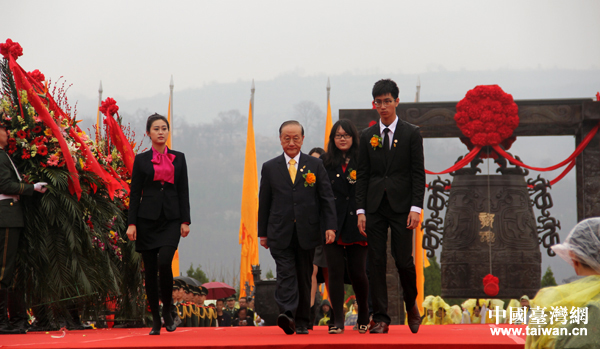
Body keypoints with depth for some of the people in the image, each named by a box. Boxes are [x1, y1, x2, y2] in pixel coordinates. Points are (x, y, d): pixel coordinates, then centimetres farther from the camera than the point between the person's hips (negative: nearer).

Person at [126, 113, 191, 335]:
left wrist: (185, 220, 0)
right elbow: (135, 193, 4)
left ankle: (167, 310, 0)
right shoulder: (141, 160, 6)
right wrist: (132, 223, -4)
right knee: (150, 269, 2)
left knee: (164, 262, -19)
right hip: (148, 219, 0)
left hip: (171, 219, 0)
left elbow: (183, 191, 8)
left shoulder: (178, 158, 10)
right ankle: (155, 319, 11)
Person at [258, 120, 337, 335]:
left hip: (307, 233, 1)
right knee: (286, 275, -14)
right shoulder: (270, 168, 9)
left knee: (304, 277, 6)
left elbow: (327, 198, 5)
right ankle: (287, 314, -27)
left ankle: (302, 322, 13)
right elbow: (264, 202, 11)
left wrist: (330, 226, -5)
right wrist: (263, 232, 9)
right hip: (280, 234, -1)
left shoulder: (315, 166, 8)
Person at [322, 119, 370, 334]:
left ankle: (364, 316, 24)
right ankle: (337, 320, 3)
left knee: (357, 272, 1)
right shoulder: (326, 163, 7)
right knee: (335, 272, -3)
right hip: (333, 225, 1)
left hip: (356, 225, -1)